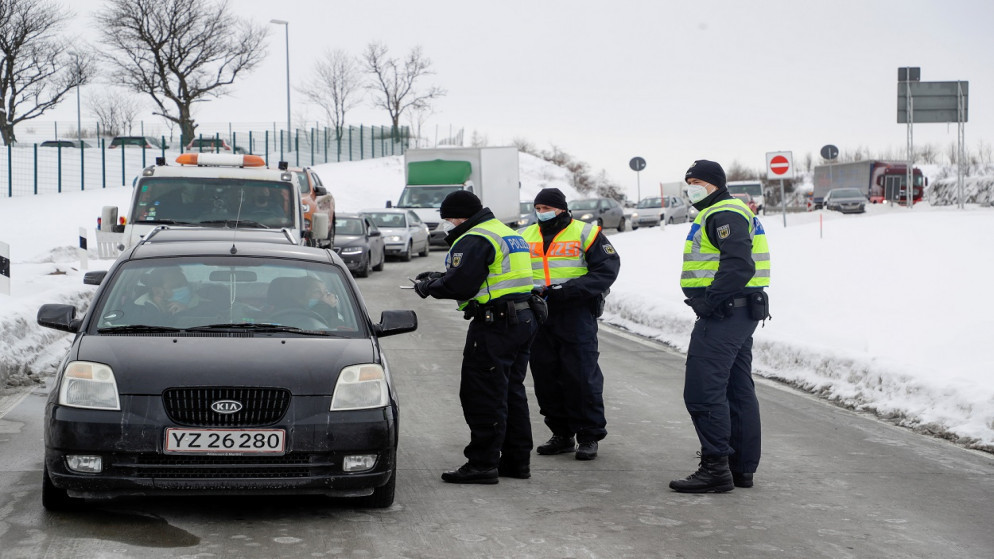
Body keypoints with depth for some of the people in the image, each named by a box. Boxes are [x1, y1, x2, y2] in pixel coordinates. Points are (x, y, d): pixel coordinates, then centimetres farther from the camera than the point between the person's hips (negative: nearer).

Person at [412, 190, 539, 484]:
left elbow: (461, 285, -20)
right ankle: (516, 460, 20)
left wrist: (429, 287, -3)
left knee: (483, 396, -5)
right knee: (511, 393, 16)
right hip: (524, 319, 10)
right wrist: (439, 276, 20)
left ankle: (482, 463, -3)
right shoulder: (507, 233, 19)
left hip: (495, 325, -10)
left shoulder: (474, 240, -13)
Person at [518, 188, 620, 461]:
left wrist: (567, 289, -18)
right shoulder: (525, 236, 14)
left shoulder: (586, 234, -1)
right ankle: (562, 435, 17)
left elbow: (607, 269, -7)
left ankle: (589, 435, 3)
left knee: (582, 374, -6)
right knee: (545, 377, 6)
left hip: (576, 313, -5)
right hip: (539, 313, 5)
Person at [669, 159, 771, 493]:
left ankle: (715, 468, -10)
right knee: (738, 390, 13)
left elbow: (738, 265, -25)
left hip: (724, 315, -12)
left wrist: (709, 301, -24)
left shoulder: (725, 215, -13)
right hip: (740, 312, 12)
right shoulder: (719, 214, 22)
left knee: (703, 390, -11)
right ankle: (742, 467, 18)